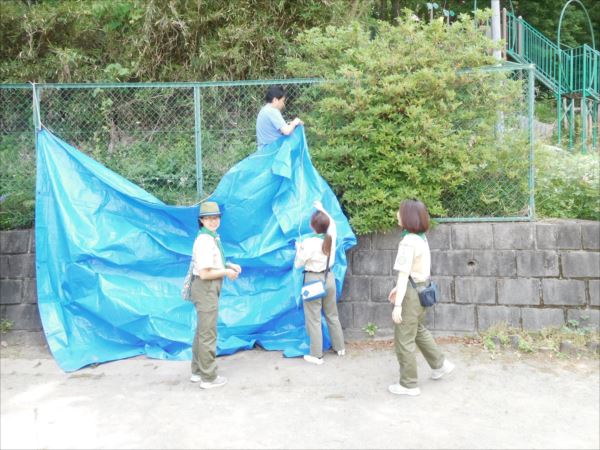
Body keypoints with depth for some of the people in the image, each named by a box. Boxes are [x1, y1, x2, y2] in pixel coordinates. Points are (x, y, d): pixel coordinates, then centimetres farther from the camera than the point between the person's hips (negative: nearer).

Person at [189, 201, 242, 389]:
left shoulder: (213, 238, 10)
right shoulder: (204, 241, -21)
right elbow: (204, 273, -24)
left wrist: (229, 265, 7)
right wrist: (227, 272, -12)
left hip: (208, 289, 11)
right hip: (206, 288, -11)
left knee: (201, 331, 19)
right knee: (208, 333, 0)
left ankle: (197, 372, 33)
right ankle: (208, 377, 12)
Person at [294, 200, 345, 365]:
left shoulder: (309, 242, -20)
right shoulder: (331, 237, -4)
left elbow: (298, 264, -12)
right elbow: (332, 223, 20)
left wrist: (299, 249, 3)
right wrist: (322, 209, 28)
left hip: (313, 280, -6)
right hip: (329, 277, 6)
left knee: (313, 318, 2)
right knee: (332, 315, 20)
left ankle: (316, 355, 6)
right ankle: (340, 347, 31)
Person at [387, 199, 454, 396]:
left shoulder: (408, 241, -22)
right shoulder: (421, 237, 6)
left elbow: (404, 274, -24)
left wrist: (398, 304, -22)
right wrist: (398, 288, 21)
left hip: (412, 292, -10)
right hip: (421, 288, 10)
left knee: (403, 340, 3)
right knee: (418, 329, 29)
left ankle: (408, 385, 15)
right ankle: (440, 364, 40)